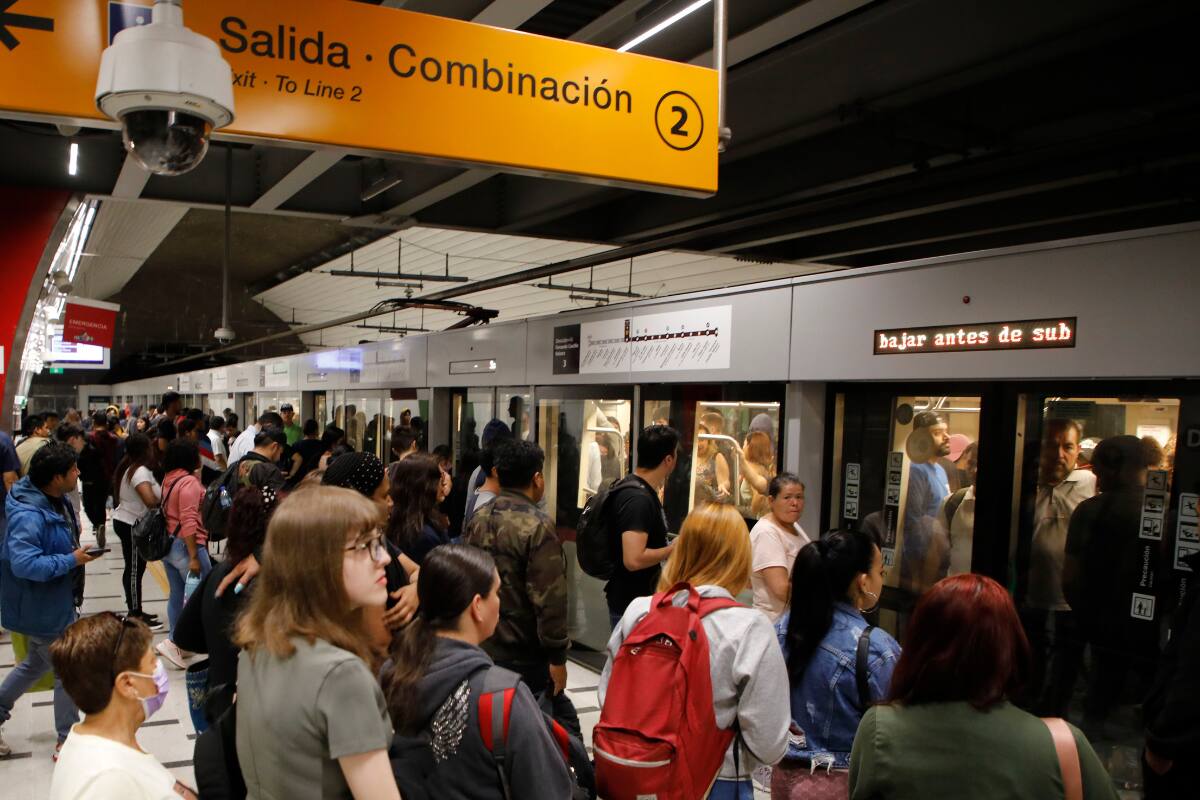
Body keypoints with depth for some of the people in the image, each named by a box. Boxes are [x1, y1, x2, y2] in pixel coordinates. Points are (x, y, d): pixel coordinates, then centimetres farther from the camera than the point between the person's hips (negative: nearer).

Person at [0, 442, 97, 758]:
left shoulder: (53, 500, 0)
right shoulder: (29, 516, -31)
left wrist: (75, 550, 4)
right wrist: (71, 561, -30)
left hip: (50, 602, 10)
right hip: (42, 609, -9)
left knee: (35, 663, 26)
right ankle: (68, 740, 22)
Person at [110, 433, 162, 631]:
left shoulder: (127, 467, 10)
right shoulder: (140, 471, -21)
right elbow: (151, 500, -34)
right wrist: (162, 500, -12)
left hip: (125, 520, 10)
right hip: (132, 525, -10)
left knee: (134, 568, 16)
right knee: (134, 570, -4)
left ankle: (135, 611, 24)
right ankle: (136, 616, 2)